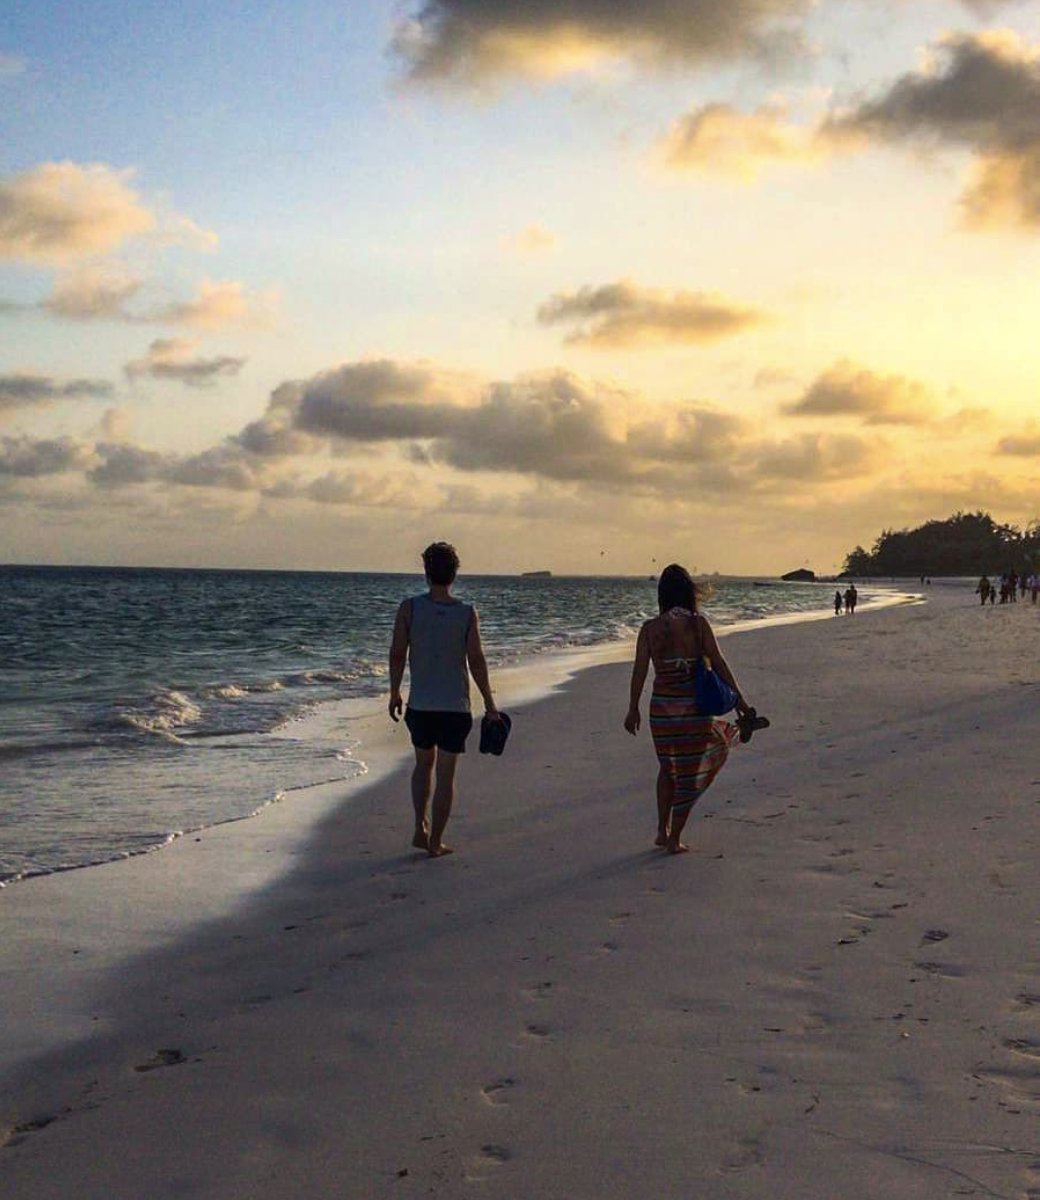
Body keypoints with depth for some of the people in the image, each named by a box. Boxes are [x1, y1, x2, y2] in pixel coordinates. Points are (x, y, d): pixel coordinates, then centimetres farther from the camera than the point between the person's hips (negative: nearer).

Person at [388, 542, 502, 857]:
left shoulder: (409, 608, -6)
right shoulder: (467, 614, -8)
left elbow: (397, 654, -5)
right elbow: (476, 660, -8)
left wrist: (395, 694, 8)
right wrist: (489, 704, 1)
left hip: (420, 704, 1)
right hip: (455, 707, -1)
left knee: (424, 764, 22)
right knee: (446, 775, 6)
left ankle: (420, 829, 14)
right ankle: (435, 842, 8)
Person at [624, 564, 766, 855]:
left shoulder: (650, 628, -2)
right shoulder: (698, 623, -7)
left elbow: (639, 670, -1)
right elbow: (719, 662, -8)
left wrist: (633, 710, 9)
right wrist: (740, 699, -2)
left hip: (662, 706, 3)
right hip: (694, 707, -2)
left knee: (668, 766, 22)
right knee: (690, 772, 9)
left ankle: (663, 830, 23)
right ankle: (674, 839, 11)